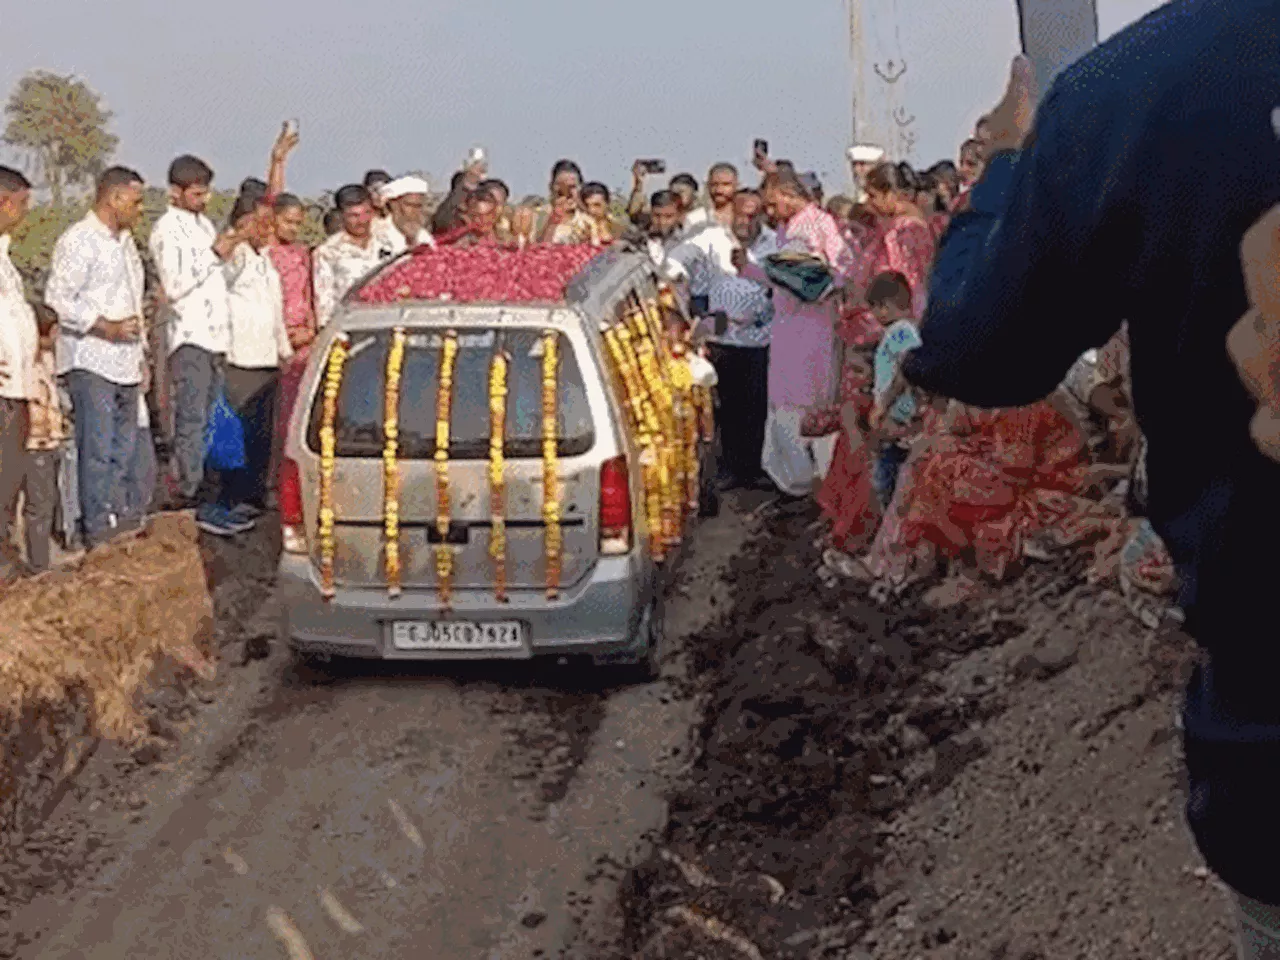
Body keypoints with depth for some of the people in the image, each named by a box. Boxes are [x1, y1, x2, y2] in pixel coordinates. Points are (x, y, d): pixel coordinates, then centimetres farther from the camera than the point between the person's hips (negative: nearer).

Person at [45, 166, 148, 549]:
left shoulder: (125, 241, 19)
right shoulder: (78, 241, -11)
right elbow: (57, 299, -17)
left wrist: (139, 352, 21)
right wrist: (106, 328, -21)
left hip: (124, 362, 9)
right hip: (91, 363, -9)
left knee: (124, 446, 13)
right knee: (97, 449, -7)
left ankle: (119, 515, 22)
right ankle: (97, 527, -2)